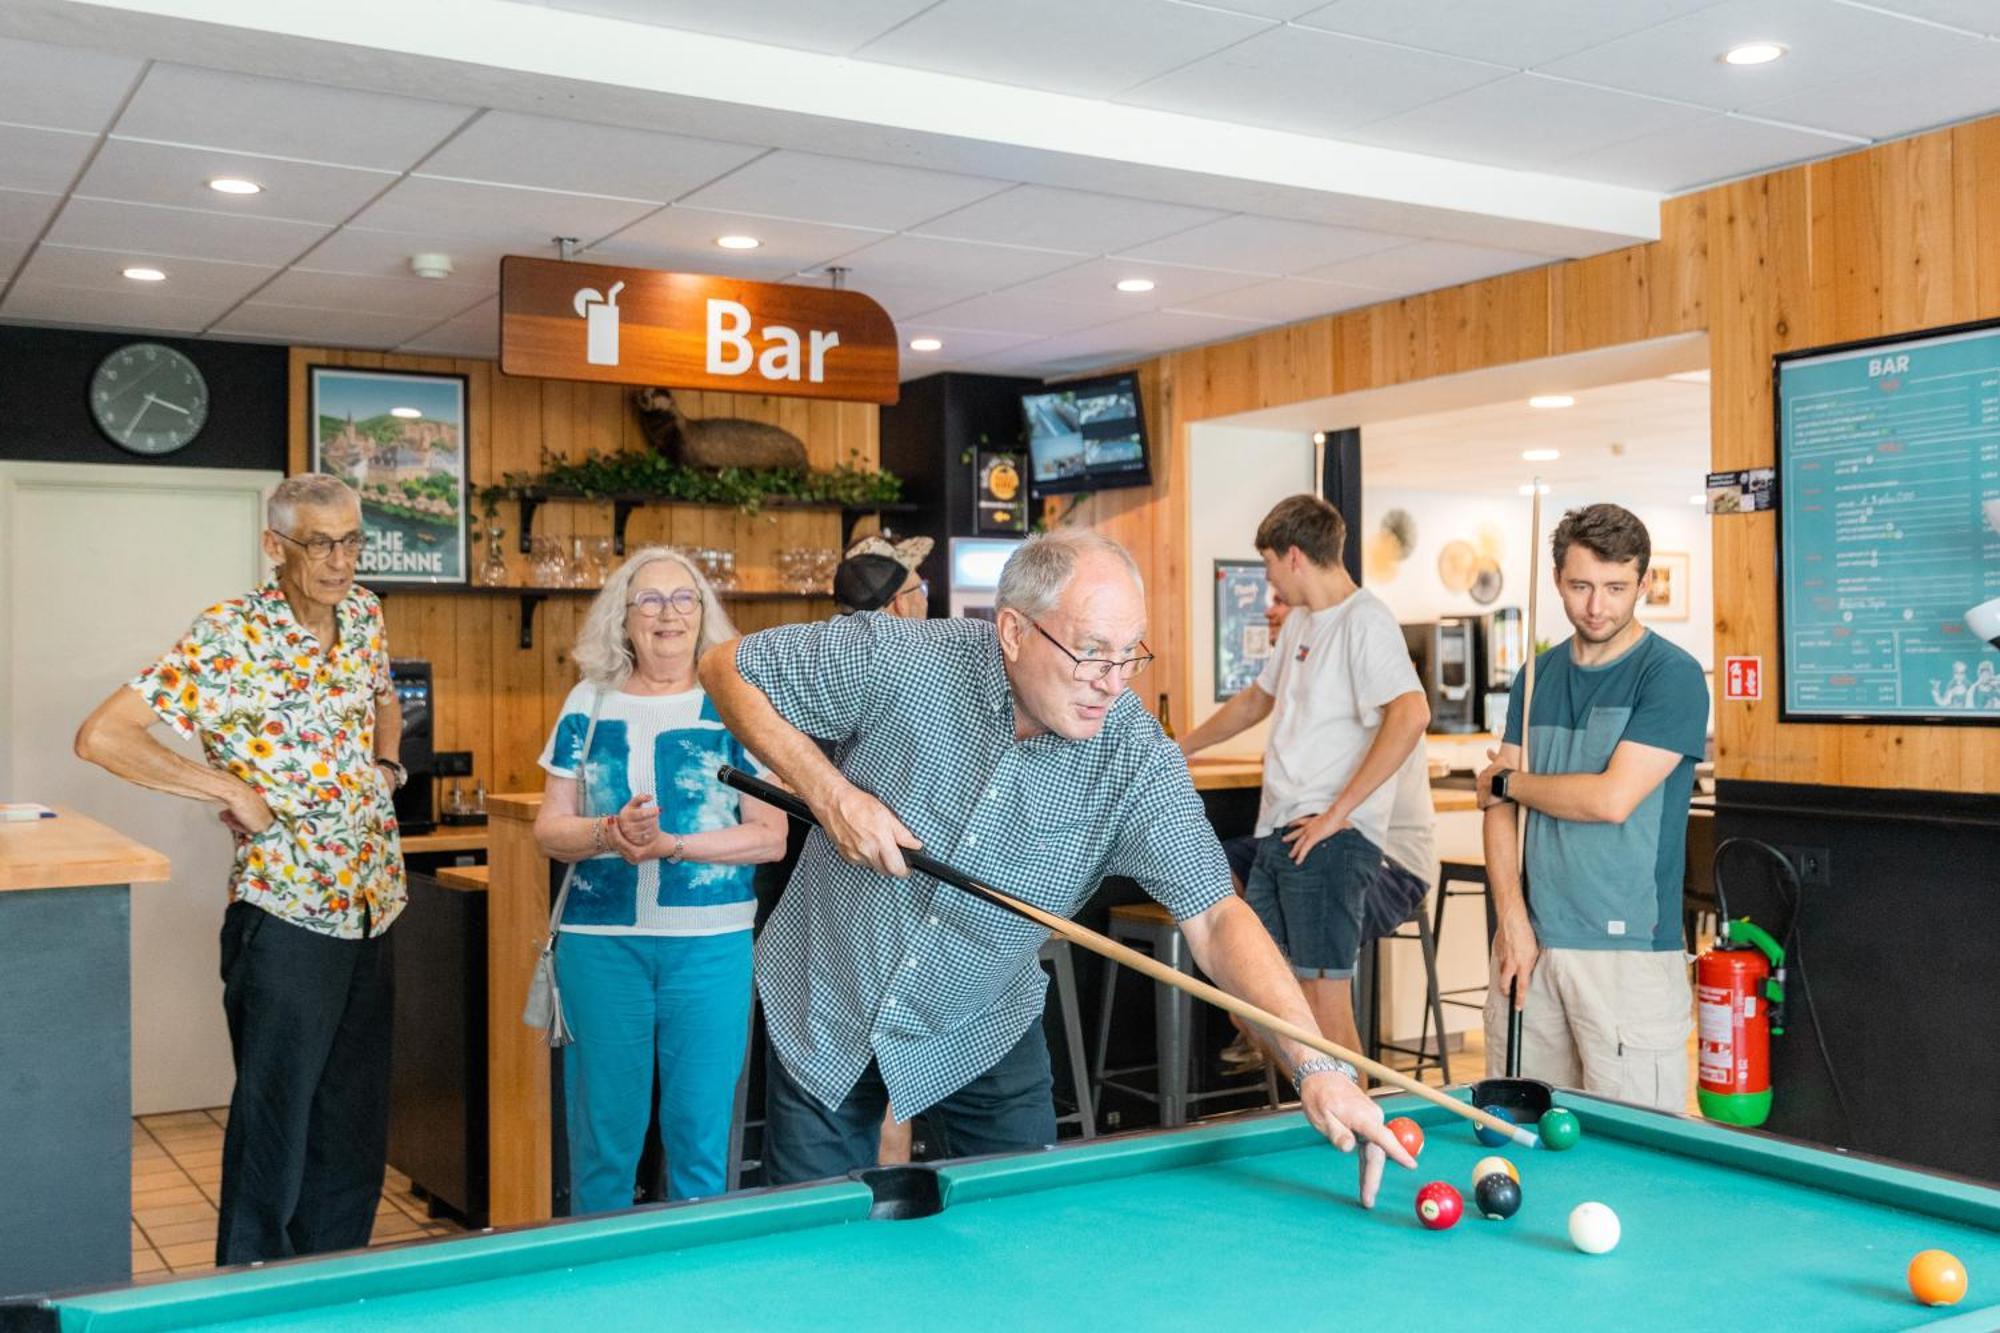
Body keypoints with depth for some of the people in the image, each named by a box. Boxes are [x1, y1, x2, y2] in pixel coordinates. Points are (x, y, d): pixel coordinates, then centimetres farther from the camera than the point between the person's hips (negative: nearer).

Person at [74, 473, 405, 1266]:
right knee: (274, 1136, 3)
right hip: (286, 920, -6)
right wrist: (230, 790, -18)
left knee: (356, 1137, 14)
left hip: (369, 911, 7)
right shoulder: (230, 636, -14)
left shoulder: (363, 614, 6)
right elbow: (101, 736, -19)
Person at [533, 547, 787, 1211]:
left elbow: (770, 835, -4)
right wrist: (609, 833, -15)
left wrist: (673, 844, -16)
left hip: (710, 940, -1)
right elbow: (549, 828, 6)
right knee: (603, 1135, 8)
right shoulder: (590, 703, 7)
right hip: (600, 939, 2)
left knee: (701, 1132, 3)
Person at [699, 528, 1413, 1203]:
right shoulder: (897, 661, -24)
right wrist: (830, 792, -23)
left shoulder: (1137, 759, -21)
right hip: (823, 1011, 0)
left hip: (978, 1037, 1)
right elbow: (728, 669, -12)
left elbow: (1216, 918, -25)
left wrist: (1315, 1065, -37)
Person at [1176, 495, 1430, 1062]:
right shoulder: (1300, 622, 18)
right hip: (1280, 834, 10)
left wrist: (1336, 814, -25)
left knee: (1325, 1000, -8)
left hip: (1331, 840, -10)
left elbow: (1411, 715, -27)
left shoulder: (1365, 621, -12)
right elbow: (1256, 701, 33)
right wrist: (1177, 750, 40)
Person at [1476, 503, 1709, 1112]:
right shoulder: (1538, 674, 13)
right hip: (1531, 943, 5)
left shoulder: (1672, 675, -6)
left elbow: (1613, 799, -16)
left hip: (1629, 948, -5)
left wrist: (1508, 781, 0)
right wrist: (1513, 918, -4)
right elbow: (1499, 807, 9)